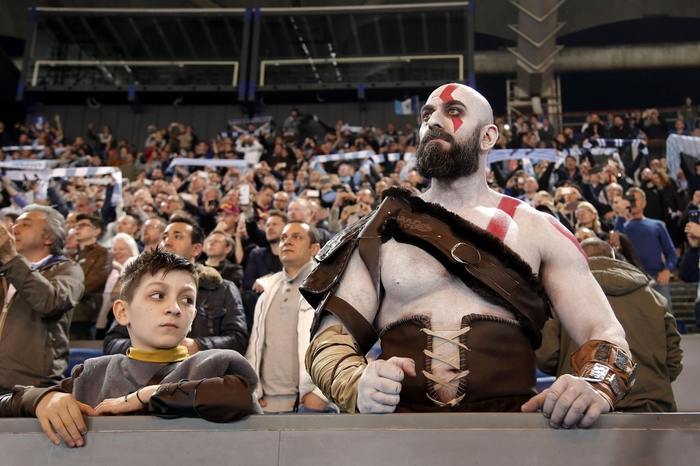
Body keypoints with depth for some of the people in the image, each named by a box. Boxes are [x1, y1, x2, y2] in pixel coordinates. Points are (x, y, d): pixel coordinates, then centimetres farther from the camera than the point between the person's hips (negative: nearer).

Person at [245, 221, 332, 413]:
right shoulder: (270, 288, 18)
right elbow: (255, 341, 17)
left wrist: (321, 393, -16)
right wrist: (252, 390, 8)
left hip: (310, 400, -5)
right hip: (267, 401, 6)